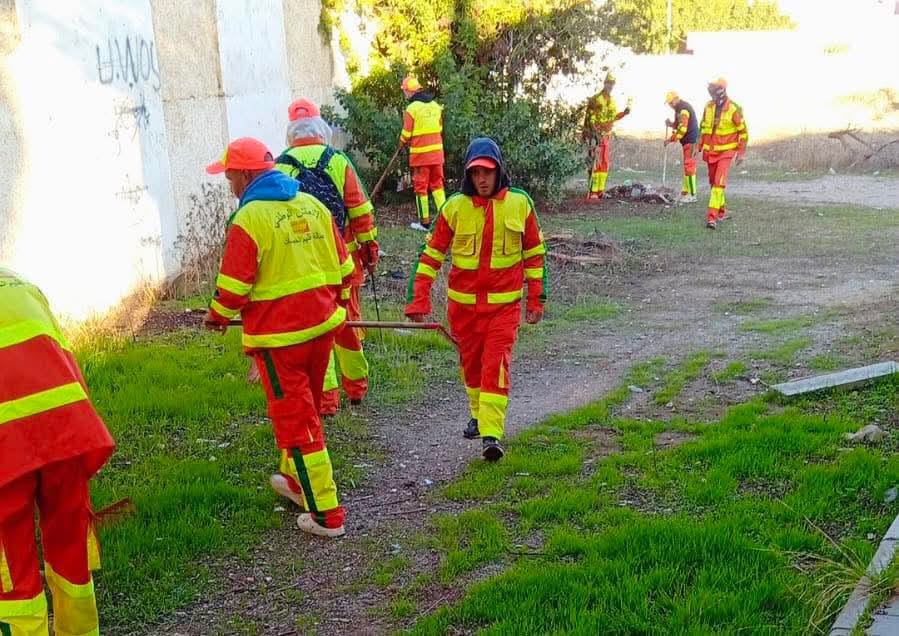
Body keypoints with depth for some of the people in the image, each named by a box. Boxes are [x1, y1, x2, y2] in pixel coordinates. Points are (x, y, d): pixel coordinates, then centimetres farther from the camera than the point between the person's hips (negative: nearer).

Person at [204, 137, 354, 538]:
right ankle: (296, 481, 44)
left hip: (279, 336, -7)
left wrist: (217, 317, 5)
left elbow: (234, 287, -14)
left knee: (294, 420, 2)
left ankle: (326, 515, 6)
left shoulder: (249, 219, -15)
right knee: (306, 410, 24)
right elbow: (342, 267, 9)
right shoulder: (312, 205, 6)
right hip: (322, 325, 7)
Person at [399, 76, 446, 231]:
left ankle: (425, 222, 7)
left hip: (420, 154, -5)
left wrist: (402, 143, 13)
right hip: (437, 151, 5)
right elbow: (439, 129, 12)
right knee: (437, 184, 14)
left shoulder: (412, 108, -12)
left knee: (421, 187, 4)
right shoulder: (436, 105, 5)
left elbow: (406, 135, -8)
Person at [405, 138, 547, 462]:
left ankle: (491, 434, -11)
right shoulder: (455, 206, -6)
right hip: (463, 302, 2)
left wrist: (537, 299, 5)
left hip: (504, 303, -2)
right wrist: (418, 300, -7)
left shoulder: (520, 203, -5)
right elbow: (431, 254, -1)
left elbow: (535, 254, 5)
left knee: (496, 364, -11)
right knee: (470, 362, 15)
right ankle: (478, 416, 38)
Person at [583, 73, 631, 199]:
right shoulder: (595, 99, -9)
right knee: (596, 163, -11)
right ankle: (592, 191, -10)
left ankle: (600, 189, 15)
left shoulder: (612, 101, 15)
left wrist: (624, 113, 4)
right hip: (597, 135, -8)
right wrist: (595, 133, -21)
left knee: (605, 163, 9)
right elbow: (590, 118, -13)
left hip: (608, 135, 8)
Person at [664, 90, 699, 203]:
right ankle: (685, 192, 17)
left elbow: (682, 129, -22)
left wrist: (671, 139, -17)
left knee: (689, 167, -10)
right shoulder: (680, 108, 16)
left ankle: (692, 195, -9)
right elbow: (679, 125, 24)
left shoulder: (683, 109, -16)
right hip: (687, 141, 11)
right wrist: (671, 124, 5)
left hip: (690, 141, -11)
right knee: (687, 167, 12)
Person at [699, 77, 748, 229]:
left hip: (726, 151, -6)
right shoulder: (708, 107, 3)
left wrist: (741, 152, -8)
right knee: (713, 182, 14)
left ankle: (712, 217, -21)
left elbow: (743, 131, -7)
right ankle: (722, 210, 32)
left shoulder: (733, 109, -13)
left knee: (719, 182, -16)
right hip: (710, 151, 6)